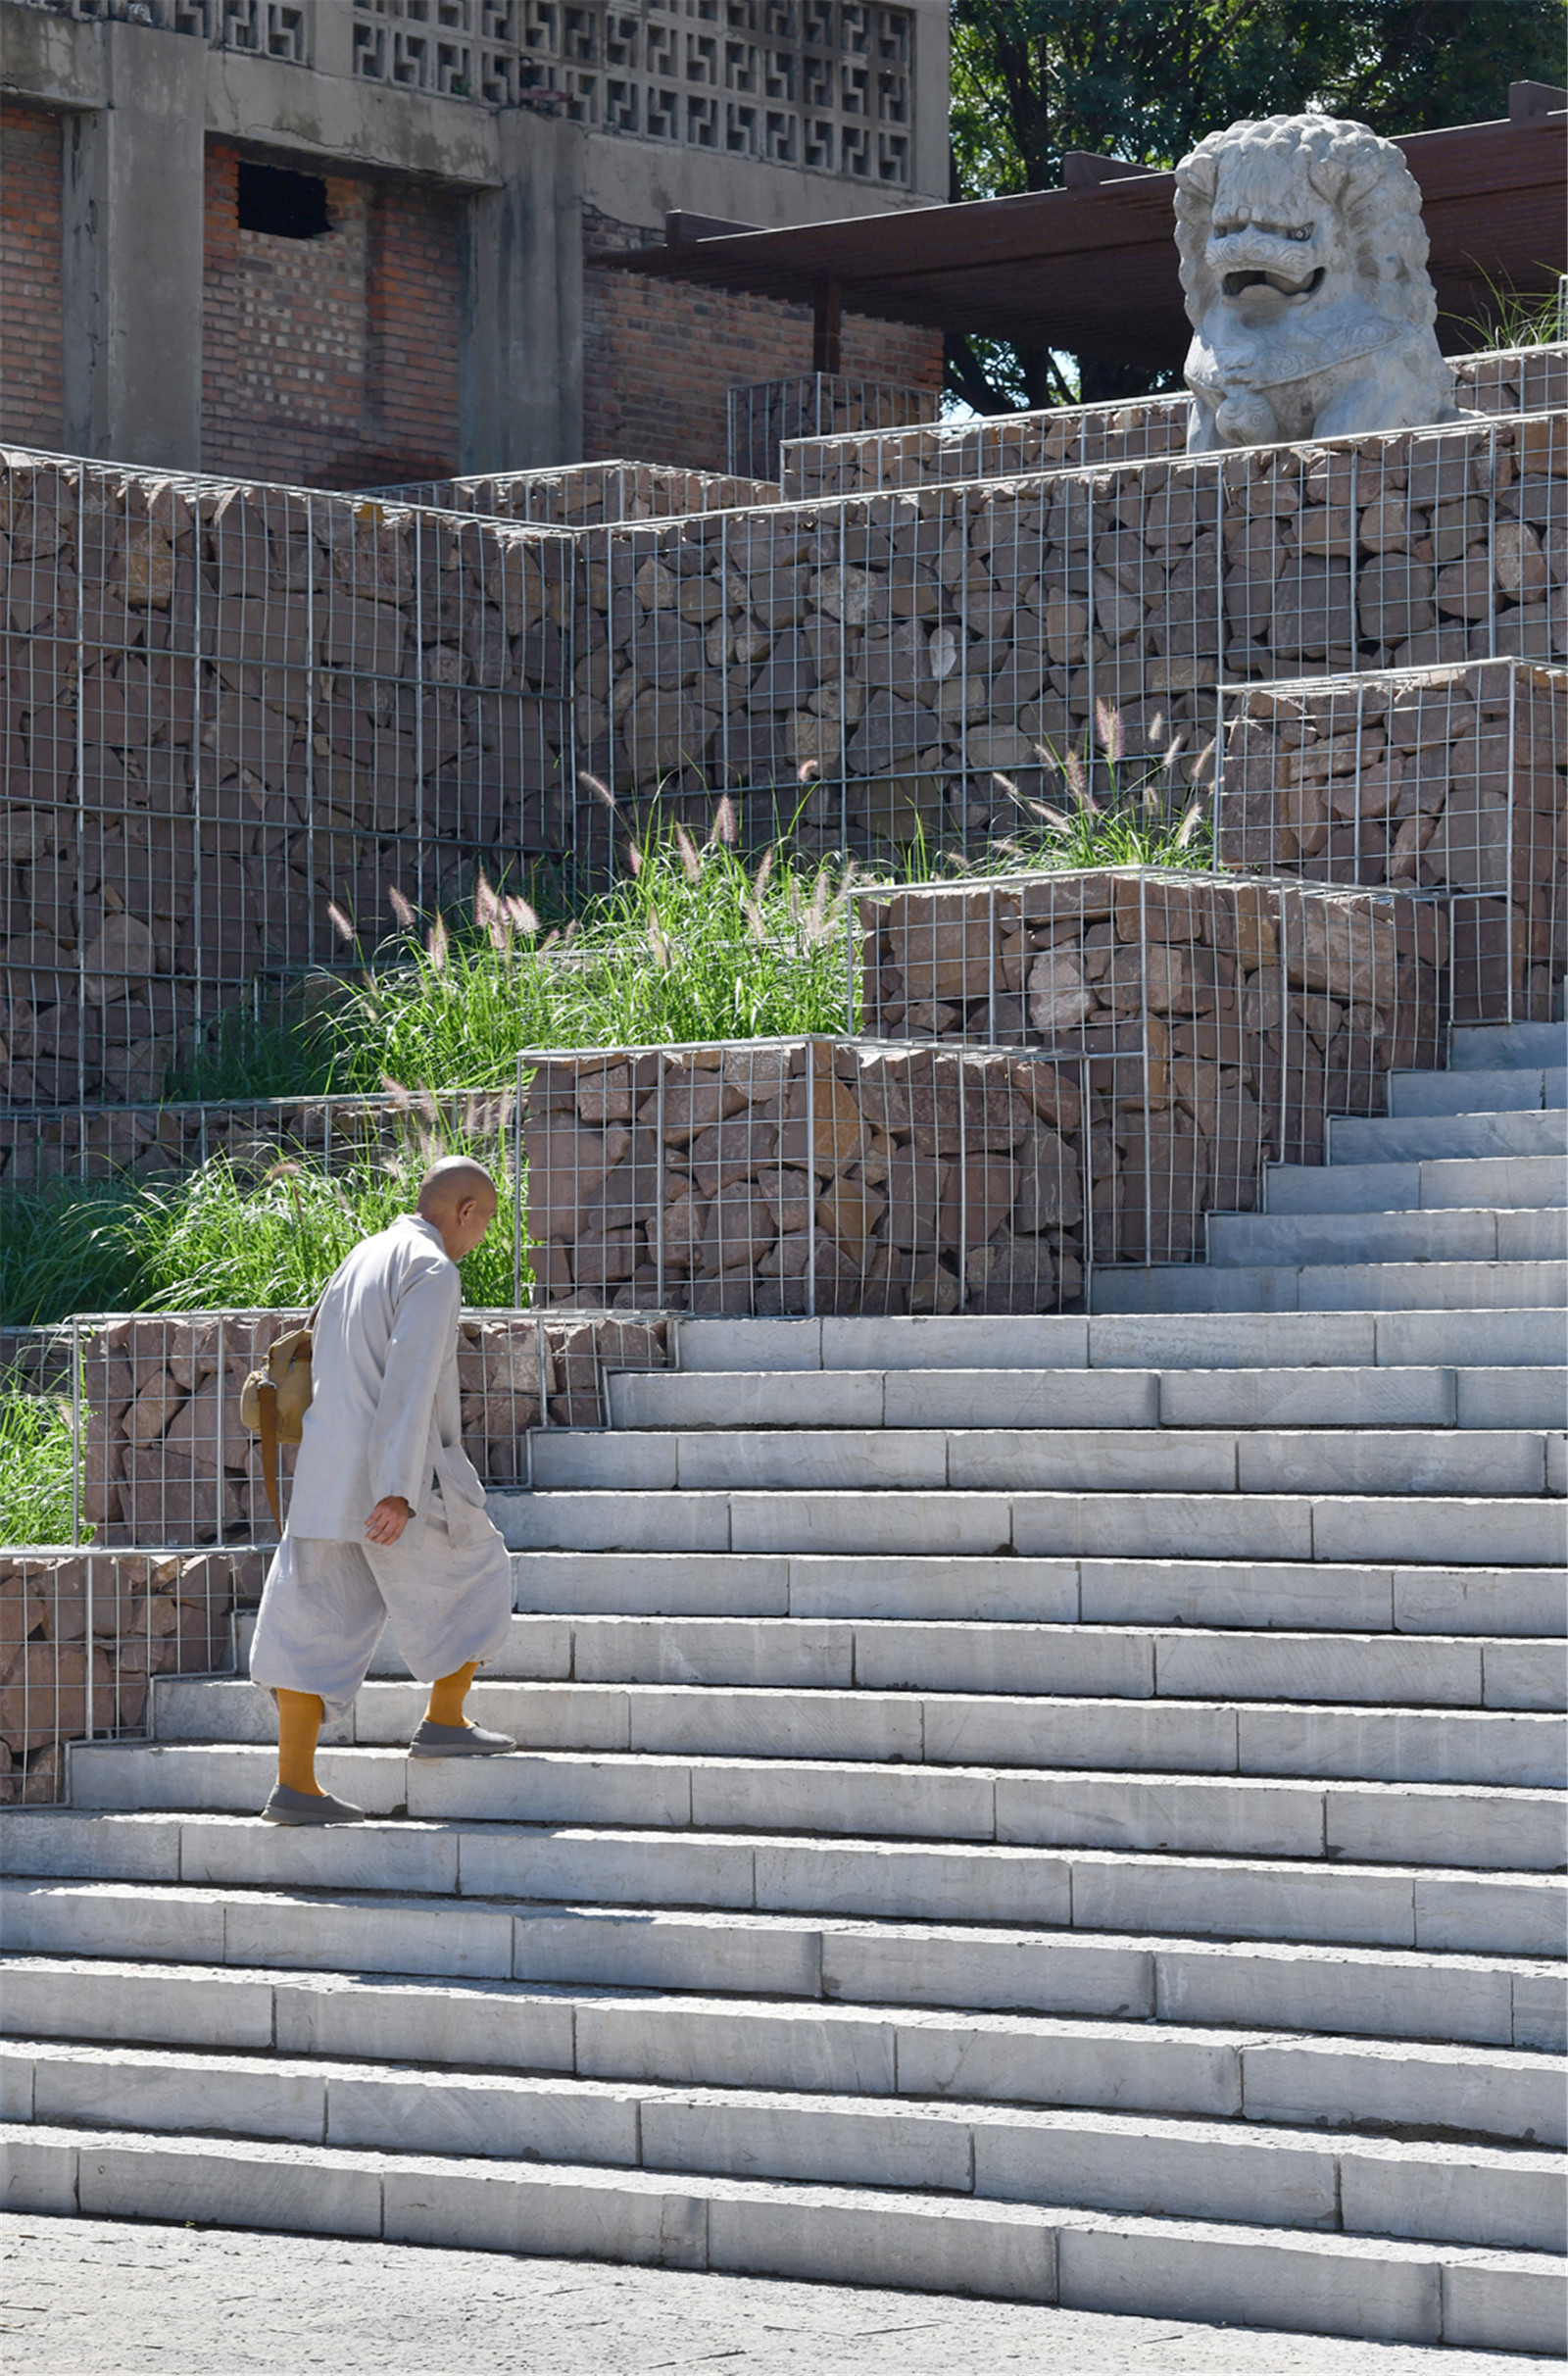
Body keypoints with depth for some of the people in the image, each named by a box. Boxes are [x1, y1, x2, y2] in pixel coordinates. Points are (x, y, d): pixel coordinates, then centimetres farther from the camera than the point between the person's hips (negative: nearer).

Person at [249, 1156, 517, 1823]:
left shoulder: (361, 1259, 17)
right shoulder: (433, 1272, -11)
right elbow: (410, 1382, -21)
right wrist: (397, 1492, -27)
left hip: (325, 1479, 8)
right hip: (396, 1475, -8)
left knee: (317, 1627, 3)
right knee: (472, 1578, 17)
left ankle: (294, 1784, -1)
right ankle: (444, 1719, 21)